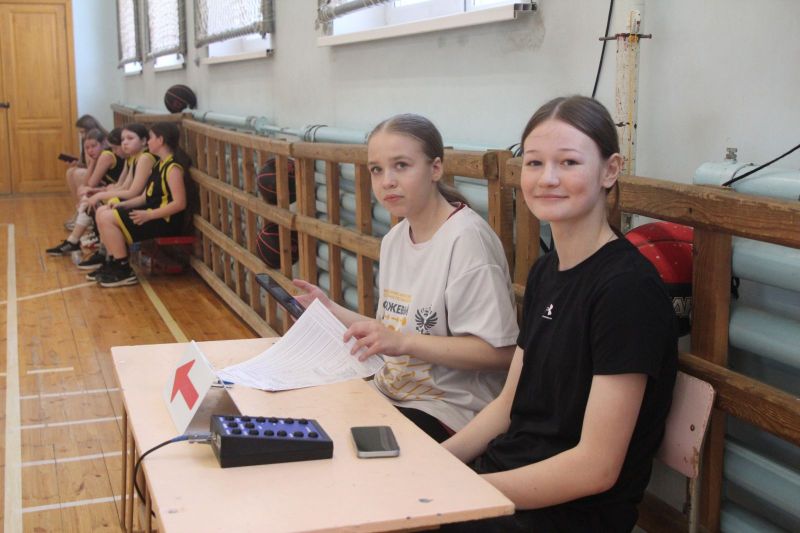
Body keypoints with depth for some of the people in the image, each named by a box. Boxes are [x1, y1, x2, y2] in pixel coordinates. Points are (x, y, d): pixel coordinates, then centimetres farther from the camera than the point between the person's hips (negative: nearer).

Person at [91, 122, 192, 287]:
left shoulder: (173, 167, -17)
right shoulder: (160, 164, 15)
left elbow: (179, 203, -25)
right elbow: (145, 197, 15)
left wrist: (148, 215, -25)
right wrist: (122, 205, 1)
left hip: (165, 221, -10)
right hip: (152, 215, 10)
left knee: (107, 218, -17)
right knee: (102, 213, 7)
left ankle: (124, 271, -10)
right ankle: (113, 263, 10)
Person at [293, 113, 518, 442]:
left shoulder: (467, 238, -17)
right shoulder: (394, 239, 10)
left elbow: (499, 352, -21)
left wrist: (403, 342, -26)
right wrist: (331, 310, 8)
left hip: (449, 411, -8)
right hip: (391, 393, 8)